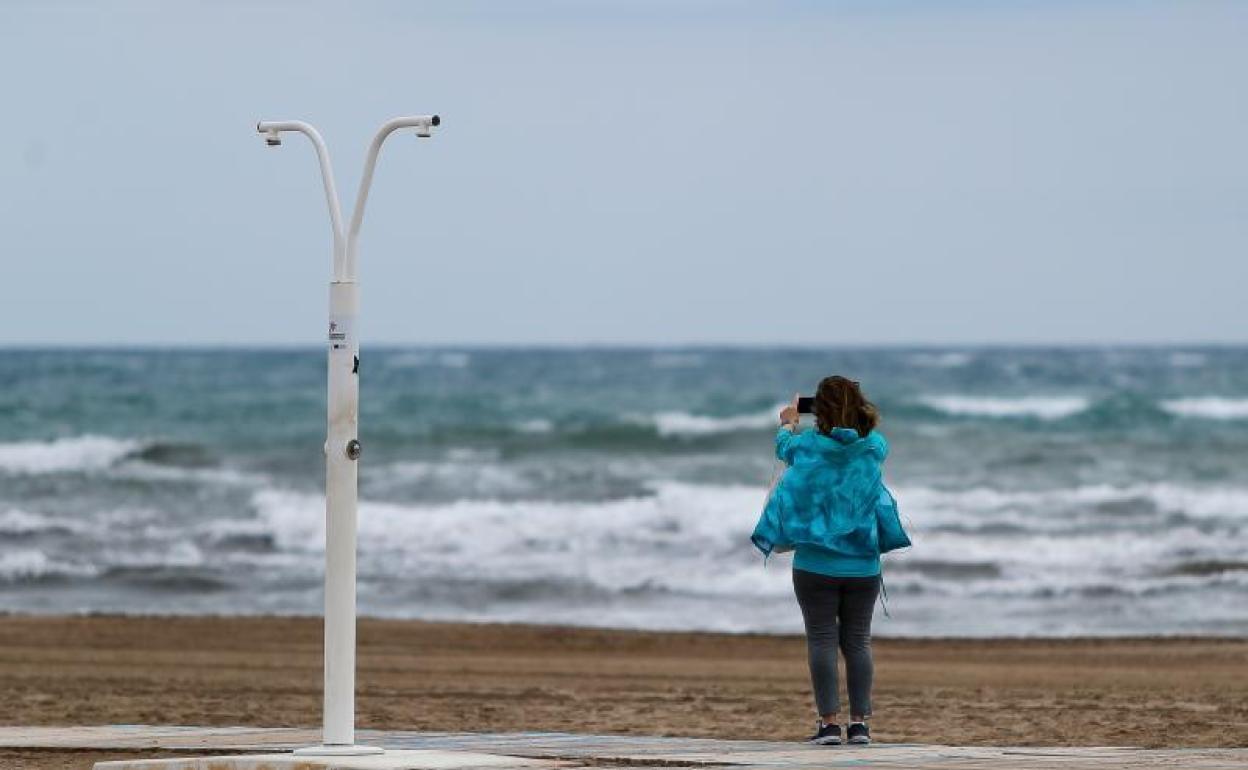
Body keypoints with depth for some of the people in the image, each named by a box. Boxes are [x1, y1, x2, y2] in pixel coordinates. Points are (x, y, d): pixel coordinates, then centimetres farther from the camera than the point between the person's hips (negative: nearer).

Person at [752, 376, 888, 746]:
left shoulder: (809, 445, -7)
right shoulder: (875, 448, -3)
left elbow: (783, 446, 16)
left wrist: (788, 423, 37)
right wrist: (852, 417, 37)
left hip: (816, 565, -2)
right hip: (863, 565, 2)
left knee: (822, 641, 0)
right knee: (857, 641, 7)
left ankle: (829, 722, -4)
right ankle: (859, 722, 5)